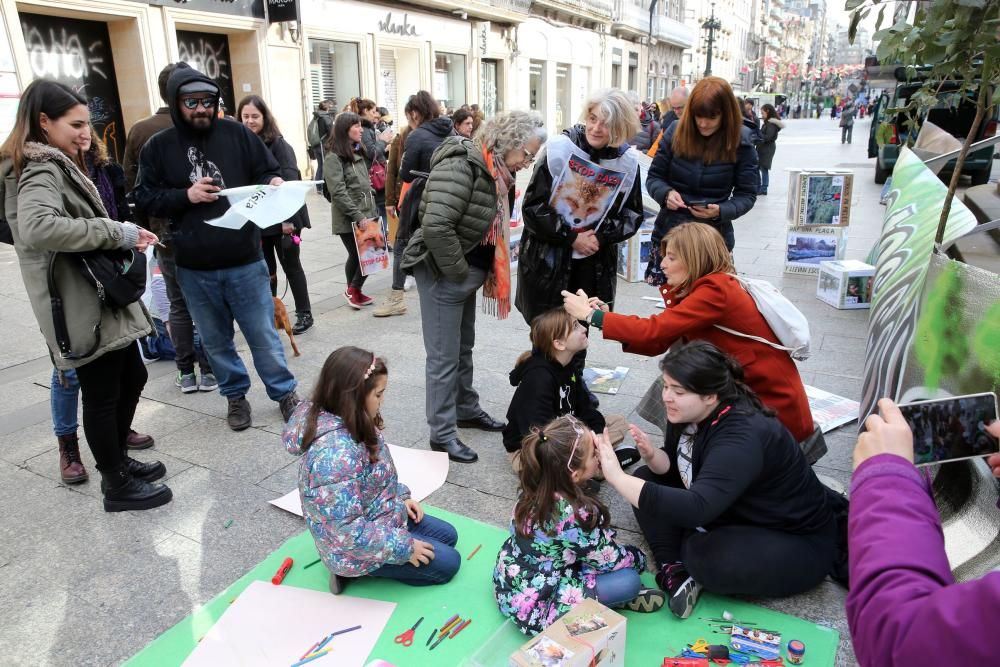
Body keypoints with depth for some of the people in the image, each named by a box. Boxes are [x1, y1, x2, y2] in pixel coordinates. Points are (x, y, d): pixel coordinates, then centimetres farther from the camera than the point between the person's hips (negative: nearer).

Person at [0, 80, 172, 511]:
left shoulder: (55, 165, 17)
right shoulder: (41, 170, -15)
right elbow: (37, 227, -34)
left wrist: (125, 238, 8)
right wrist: (118, 233, -28)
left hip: (101, 296, 10)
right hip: (82, 305, -10)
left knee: (132, 377, 20)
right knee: (101, 394, 2)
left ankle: (117, 460, 36)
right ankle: (117, 486, 17)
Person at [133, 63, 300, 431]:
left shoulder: (236, 133, 0)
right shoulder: (158, 147, 2)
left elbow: (267, 172, 7)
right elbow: (144, 197, 3)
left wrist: (273, 184, -15)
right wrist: (185, 195, -12)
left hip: (244, 260, -1)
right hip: (193, 268, 2)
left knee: (263, 335, 7)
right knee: (216, 340, 15)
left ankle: (284, 392, 24)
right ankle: (235, 395, 33)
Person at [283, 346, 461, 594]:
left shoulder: (348, 422, -9)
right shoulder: (335, 452, -38)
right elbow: (349, 532, -34)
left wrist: (400, 496, 4)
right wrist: (403, 547, -23)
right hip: (356, 549, -9)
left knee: (447, 535, 20)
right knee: (447, 563, -1)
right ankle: (357, 571, 4)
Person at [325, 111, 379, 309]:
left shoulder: (359, 152, 15)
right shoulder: (334, 157, -9)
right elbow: (338, 192, -16)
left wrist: (372, 210, 11)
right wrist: (358, 216, -19)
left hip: (366, 214, 7)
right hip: (348, 219, -7)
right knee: (357, 255, -3)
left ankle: (354, 291, 20)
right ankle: (352, 289, 17)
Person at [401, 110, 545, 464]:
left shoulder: (492, 169, 8)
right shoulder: (461, 166, -22)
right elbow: (435, 227, -31)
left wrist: (474, 272, 8)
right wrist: (459, 271, -20)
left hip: (464, 275, 9)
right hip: (442, 275, -9)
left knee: (464, 348, 21)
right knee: (444, 357, 0)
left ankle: (467, 409, 38)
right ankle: (442, 434, 12)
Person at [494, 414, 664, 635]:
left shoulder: (534, 489, -8)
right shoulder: (574, 516, -31)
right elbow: (611, 559, -13)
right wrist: (637, 557, 5)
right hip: (534, 606, -8)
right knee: (629, 580, -12)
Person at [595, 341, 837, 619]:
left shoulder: (743, 436, -35)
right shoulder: (688, 412, -10)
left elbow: (697, 509, -46)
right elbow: (673, 467, 3)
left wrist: (618, 478, -46)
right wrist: (652, 455, -21)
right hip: (736, 515, 8)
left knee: (707, 557, -36)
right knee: (648, 479, -2)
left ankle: (686, 564, -2)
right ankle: (673, 569, -14)